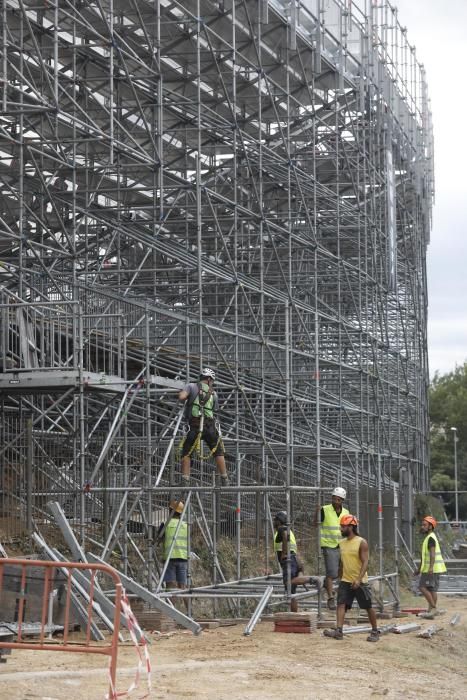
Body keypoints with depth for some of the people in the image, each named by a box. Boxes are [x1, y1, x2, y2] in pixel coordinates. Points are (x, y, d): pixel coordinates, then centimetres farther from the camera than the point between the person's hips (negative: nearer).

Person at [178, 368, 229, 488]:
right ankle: (225, 481, 13)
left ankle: (185, 481, 1)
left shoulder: (191, 387, 8)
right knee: (218, 453, 14)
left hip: (194, 426, -1)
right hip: (210, 426, 2)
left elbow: (181, 397, -9)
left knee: (186, 453, 10)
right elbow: (215, 411, 14)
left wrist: (185, 399, 13)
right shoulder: (213, 393, 17)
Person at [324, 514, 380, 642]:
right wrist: (340, 578, 18)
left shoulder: (361, 543, -10)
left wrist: (358, 579, -26)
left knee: (368, 607, 3)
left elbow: (365, 563, -16)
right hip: (345, 581, 6)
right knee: (341, 604, -10)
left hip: (360, 582, -6)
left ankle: (375, 631, 17)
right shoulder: (342, 543, 9)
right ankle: (339, 631, -18)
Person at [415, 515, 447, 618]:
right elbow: (424, 556, 26)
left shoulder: (431, 538, -13)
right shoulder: (428, 538, 19)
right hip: (429, 569, 10)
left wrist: (431, 567, -35)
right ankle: (431, 611, 10)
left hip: (432, 569, -10)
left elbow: (432, 553, -25)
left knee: (422, 587, -11)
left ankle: (433, 608, -13)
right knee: (431, 589, 9)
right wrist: (419, 569, 30)